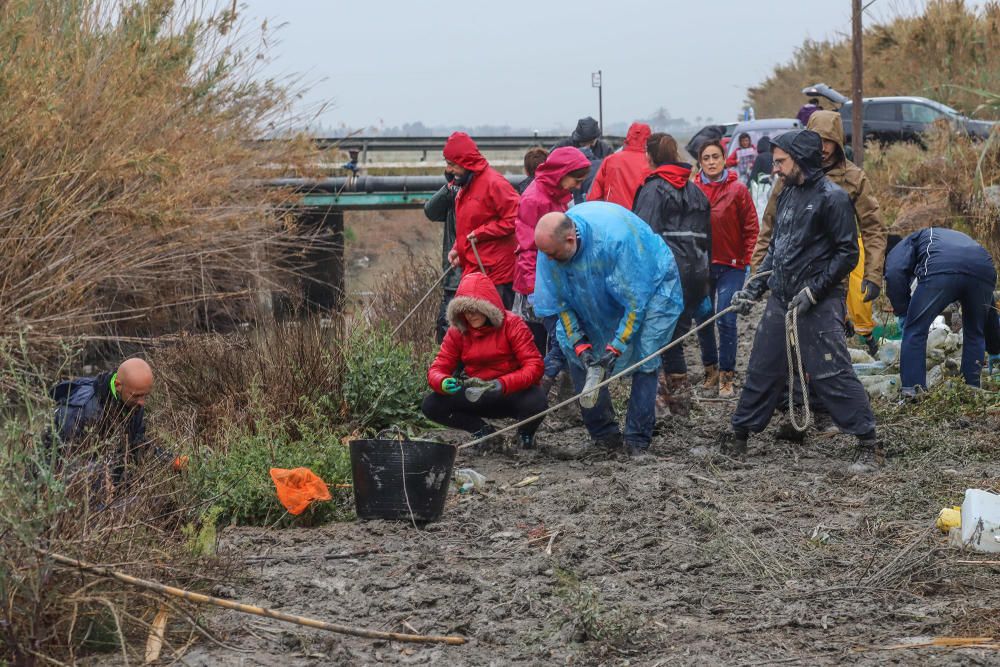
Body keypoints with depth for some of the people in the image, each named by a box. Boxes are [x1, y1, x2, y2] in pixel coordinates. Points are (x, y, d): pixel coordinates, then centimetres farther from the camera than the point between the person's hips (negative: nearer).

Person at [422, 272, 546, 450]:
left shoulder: (512, 325, -12)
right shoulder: (457, 332, -1)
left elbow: (534, 366, -19)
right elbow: (437, 369, -4)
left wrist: (503, 384, -36)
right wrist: (444, 382, -30)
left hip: (512, 394, -3)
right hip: (477, 398, 3)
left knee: (535, 402, -37)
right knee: (430, 405, -18)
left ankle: (525, 433, 1)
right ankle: (482, 430, 4)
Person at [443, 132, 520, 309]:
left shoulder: (493, 183, -13)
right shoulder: (466, 186, 17)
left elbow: (514, 218, -19)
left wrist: (480, 233, -16)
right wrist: (458, 248, 9)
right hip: (473, 270, 9)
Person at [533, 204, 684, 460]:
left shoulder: (615, 238, -40)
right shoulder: (551, 243, -22)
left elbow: (636, 300, -31)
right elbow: (561, 302, -10)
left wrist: (616, 347, -30)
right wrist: (580, 344, -18)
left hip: (652, 285, -6)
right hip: (600, 293, 6)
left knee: (644, 359, -18)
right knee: (573, 350, -3)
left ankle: (638, 442, -9)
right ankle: (604, 436, 4)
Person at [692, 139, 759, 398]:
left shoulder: (738, 190, -4)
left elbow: (750, 229, -1)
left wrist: (747, 260, -5)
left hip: (731, 265, -3)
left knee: (726, 320, -8)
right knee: (702, 319, 8)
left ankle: (726, 376, 1)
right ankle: (711, 370, 24)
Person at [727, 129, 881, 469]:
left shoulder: (832, 198, -10)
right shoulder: (787, 195, 14)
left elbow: (847, 253, -12)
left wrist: (813, 291, -16)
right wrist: (754, 288, 11)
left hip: (818, 304, -7)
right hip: (781, 300, 8)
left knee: (832, 374, -10)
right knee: (762, 370, 12)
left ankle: (869, 444, -4)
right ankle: (740, 435, 24)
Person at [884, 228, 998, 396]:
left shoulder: (913, 239, 36)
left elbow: (894, 272, 9)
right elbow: (990, 307, 47)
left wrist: (902, 313, 18)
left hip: (940, 270, -4)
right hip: (984, 270, 4)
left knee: (915, 330, 10)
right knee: (975, 334, 26)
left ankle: (912, 393, 4)